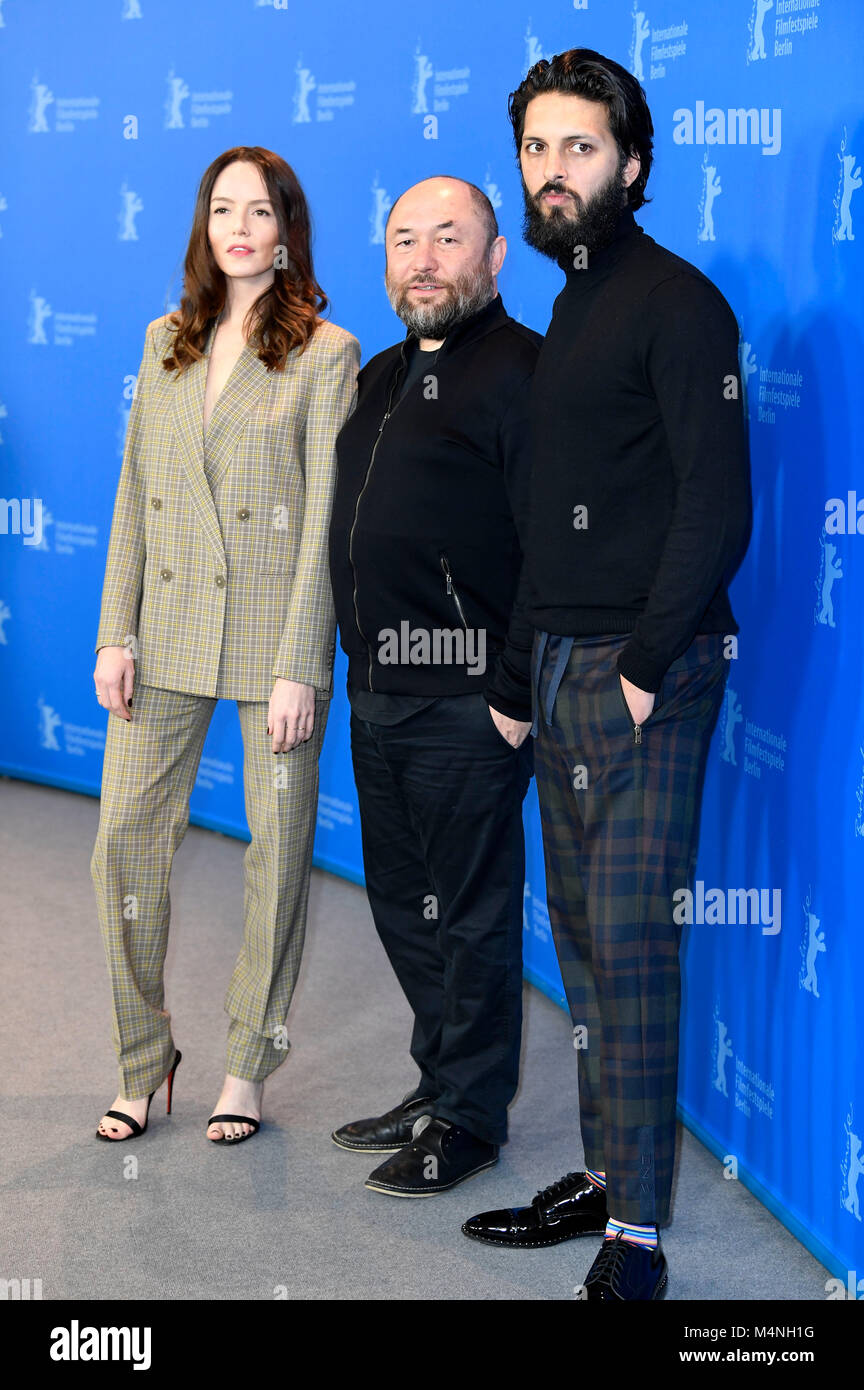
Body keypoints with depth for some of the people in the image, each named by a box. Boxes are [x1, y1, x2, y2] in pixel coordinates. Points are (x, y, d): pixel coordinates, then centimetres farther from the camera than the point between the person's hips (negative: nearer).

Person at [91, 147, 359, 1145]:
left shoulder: (326, 355, -4)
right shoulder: (167, 343, 11)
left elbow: (326, 520, -8)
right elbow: (134, 494, 10)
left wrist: (297, 667, -13)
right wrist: (116, 634, 3)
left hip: (272, 638, -4)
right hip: (167, 632, 4)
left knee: (278, 848, 3)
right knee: (126, 835, 1)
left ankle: (247, 1065, 18)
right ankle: (141, 1062, 15)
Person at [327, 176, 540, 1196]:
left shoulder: (523, 370, -10)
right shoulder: (380, 376, 17)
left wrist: (516, 695, -18)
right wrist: (353, 668, 17)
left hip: (467, 701, -9)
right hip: (378, 693, 9)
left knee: (471, 910, 2)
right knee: (401, 901, 16)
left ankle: (471, 1115, 14)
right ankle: (438, 1084, 30)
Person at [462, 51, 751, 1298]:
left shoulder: (676, 304, -8)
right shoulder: (569, 307, 18)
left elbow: (718, 510, -15)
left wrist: (646, 668, -17)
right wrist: (525, 666, 12)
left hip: (646, 678, -8)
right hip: (561, 669, 8)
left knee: (631, 945, -8)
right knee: (582, 937, 12)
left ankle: (637, 1241, -2)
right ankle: (603, 1178, 23)